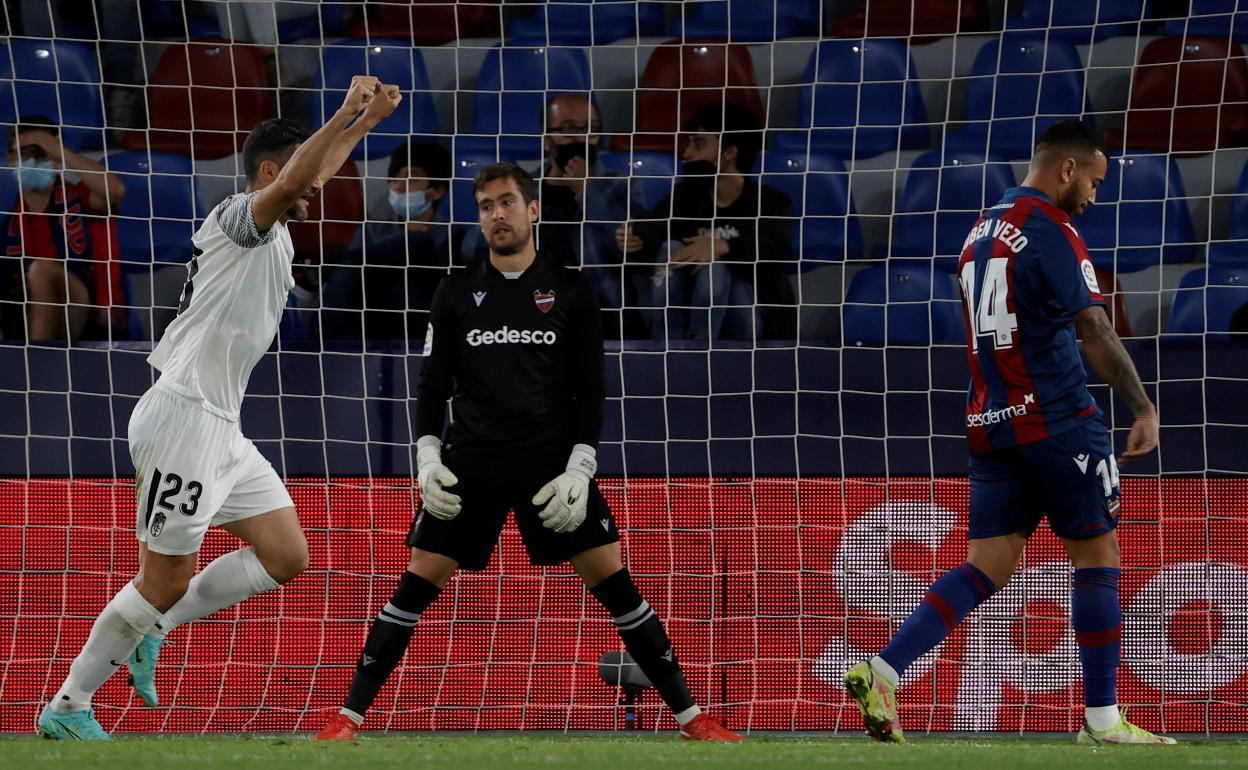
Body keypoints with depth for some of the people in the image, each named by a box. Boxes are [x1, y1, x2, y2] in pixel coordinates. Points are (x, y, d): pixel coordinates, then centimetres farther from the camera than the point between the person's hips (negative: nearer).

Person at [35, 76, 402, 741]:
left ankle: (150, 630, 15)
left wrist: (367, 118, 35)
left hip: (221, 427, 10)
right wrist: (346, 112, -28)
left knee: (286, 555, 7)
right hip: (183, 417, -10)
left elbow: (314, 171, 36)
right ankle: (66, 706, 4)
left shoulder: (272, 233, 17)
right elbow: (293, 182, -31)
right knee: (165, 581, -5)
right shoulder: (238, 217, -11)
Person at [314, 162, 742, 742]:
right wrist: (428, 461, -5)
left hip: (552, 465, -1)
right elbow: (433, 386, 9)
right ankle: (349, 716, 1)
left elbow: (590, 390, 3)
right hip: (471, 465, 1)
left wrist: (579, 469, -9)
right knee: (416, 588, -5)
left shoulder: (571, 292, 4)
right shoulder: (456, 293, 7)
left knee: (615, 583, -5)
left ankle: (689, 715, 1)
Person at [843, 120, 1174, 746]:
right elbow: (1094, 331, -17)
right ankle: (1102, 720, 3)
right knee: (1097, 556, 2)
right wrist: (1143, 408, -16)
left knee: (987, 568, 5)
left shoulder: (982, 231, 16)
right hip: (1055, 418, -8)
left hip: (990, 423, 8)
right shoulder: (1051, 230, -11)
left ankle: (882, 671, -10)